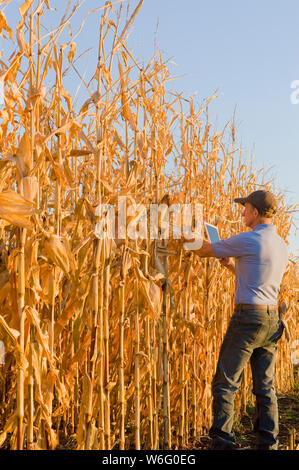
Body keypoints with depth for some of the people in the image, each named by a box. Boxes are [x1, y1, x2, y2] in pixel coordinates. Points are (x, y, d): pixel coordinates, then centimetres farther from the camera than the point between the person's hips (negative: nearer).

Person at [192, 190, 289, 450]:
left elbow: (205, 250, -4)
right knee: (265, 387, 12)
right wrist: (233, 266, 18)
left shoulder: (246, 240, -13)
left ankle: (222, 443, 1)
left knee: (225, 384, 0)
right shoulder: (282, 246, 12)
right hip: (272, 319, 8)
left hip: (248, 317, -8)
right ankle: (269, 443, 14)